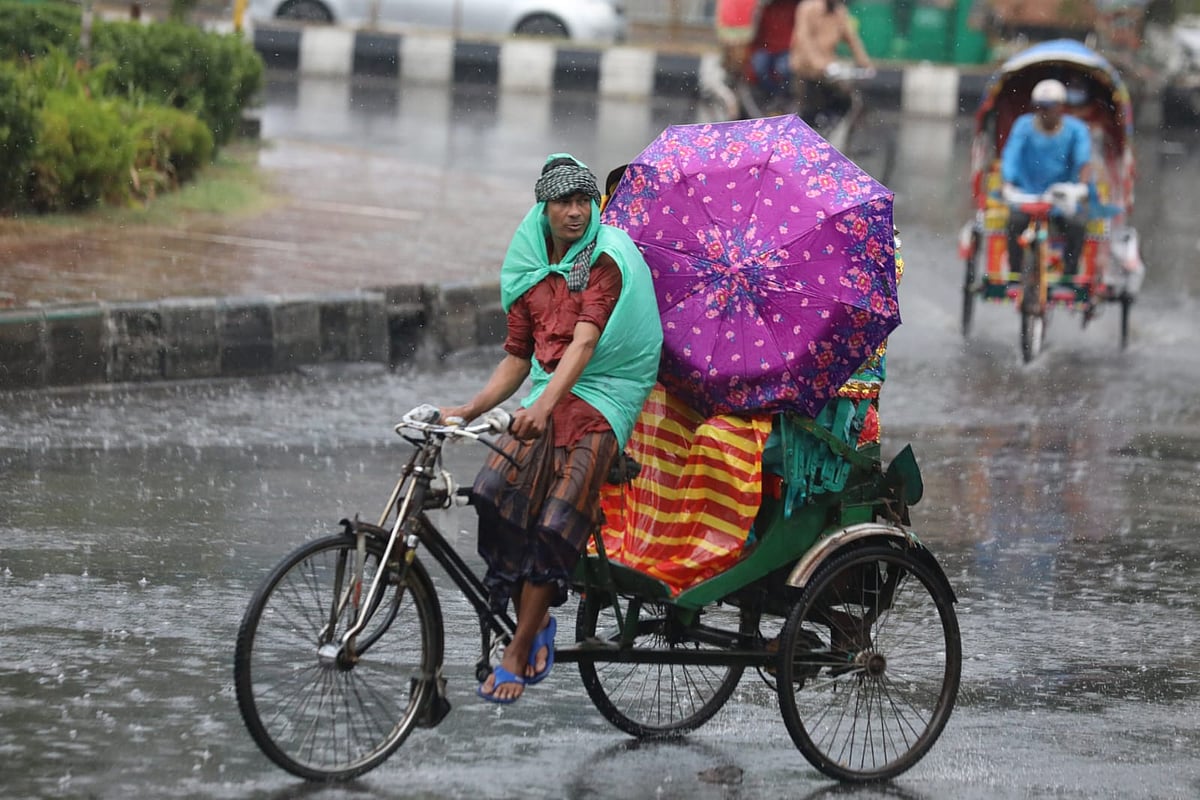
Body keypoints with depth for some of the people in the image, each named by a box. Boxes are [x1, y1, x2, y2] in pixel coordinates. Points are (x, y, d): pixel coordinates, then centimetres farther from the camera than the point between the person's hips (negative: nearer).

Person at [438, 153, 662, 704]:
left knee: (554, 523, -20)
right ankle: (536, 624, -7)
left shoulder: (605, 260, -3)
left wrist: (546, 403, -31)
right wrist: (470, 409, 5)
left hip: (599, 398, -5)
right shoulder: (531, 271, 17)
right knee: (498, 492, -21)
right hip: (545, 401, 5)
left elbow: (585, 340, -16)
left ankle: (517, 656, -14)